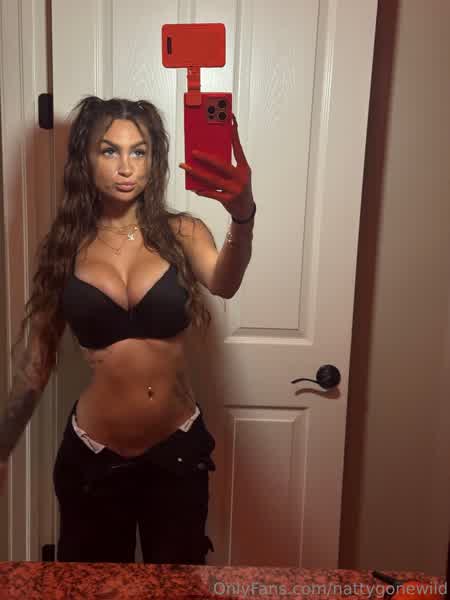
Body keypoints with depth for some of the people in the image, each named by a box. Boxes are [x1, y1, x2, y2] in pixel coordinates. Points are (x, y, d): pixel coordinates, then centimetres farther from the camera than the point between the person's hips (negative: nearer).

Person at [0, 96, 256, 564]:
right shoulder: (63, 247, -4)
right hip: (92, 454, 1)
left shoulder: (181, 233, -6)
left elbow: (224, 284, -27)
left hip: (177, 448, 0)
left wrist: (242, 216, -47)